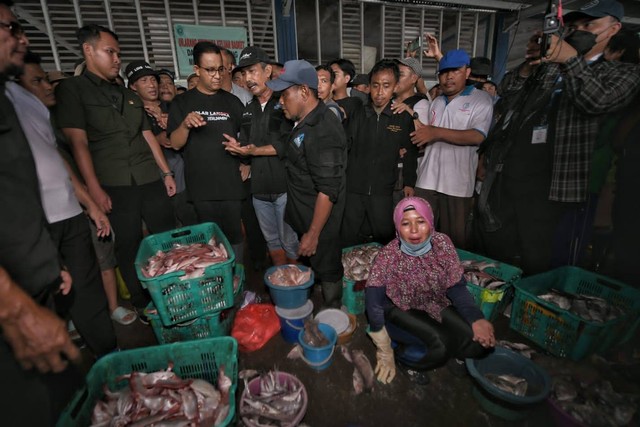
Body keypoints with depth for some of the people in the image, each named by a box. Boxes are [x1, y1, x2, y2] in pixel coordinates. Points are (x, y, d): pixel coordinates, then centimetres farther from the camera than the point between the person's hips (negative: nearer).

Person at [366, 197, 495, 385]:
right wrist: (385, 354, -15)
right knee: (439, 344, -26)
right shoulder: (388, 256, -27)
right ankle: (403, 356, 4)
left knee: (479, 339, -12)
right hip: (399, 308, -4)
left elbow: (457, 287, -9)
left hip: (436, 304, 5)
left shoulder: (442, 244, -17)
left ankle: (449, 352, 19)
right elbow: (374, 304, -23)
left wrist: (476, 319, -26)